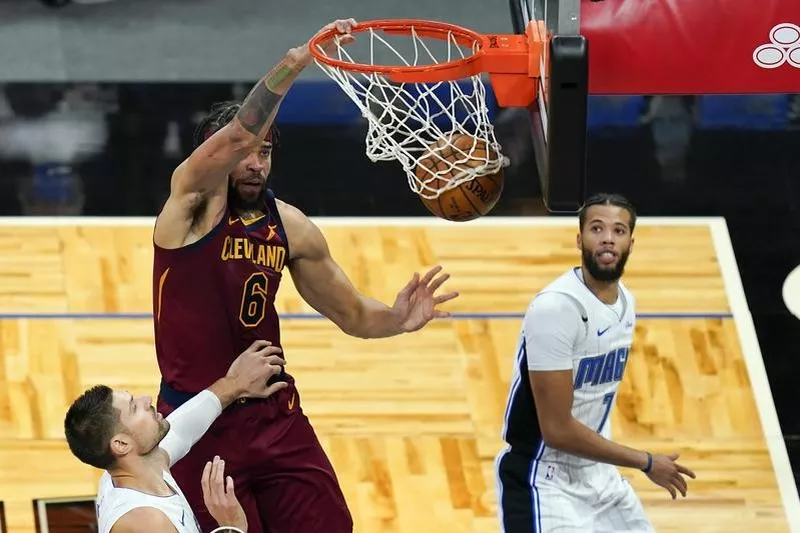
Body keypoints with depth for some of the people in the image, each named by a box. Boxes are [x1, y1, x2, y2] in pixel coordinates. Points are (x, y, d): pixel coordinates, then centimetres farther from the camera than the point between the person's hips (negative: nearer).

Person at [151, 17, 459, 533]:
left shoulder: (290, 226, 6)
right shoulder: (193, 200, -10)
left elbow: (350, 312, 12)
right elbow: (238, 134, -30)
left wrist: (394, 320, -11)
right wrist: (298, 60, -41)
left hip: (277, 416, 5)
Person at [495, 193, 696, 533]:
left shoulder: (625, 301, 5)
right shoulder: (556, 307, -23)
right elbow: (558, 430, -24)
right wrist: (646, 463, -16)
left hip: (597, 474, 9)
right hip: (543, 481, -9)